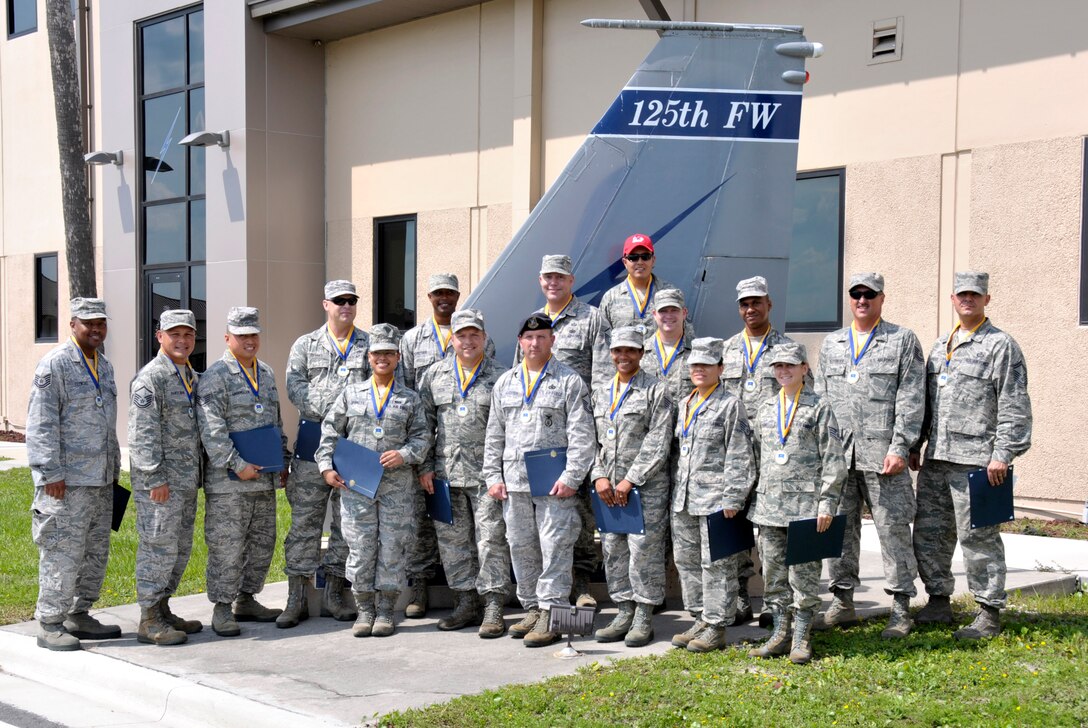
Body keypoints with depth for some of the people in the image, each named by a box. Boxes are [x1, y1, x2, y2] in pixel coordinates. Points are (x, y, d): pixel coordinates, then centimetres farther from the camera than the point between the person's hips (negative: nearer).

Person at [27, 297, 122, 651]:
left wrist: (114, 469, 21)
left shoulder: (104, 365, 16)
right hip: (67, 480, -8)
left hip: (100, 480, 8)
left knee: (96, 552, 12)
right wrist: (50, 472, -18)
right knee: (63, 552, -6)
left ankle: (78, 616, 22)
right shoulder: (54, 364, -9)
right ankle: (49, 625, 2)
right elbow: (41, 423, -14)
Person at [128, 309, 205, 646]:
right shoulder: (150, 378, -12)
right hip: (160, 481, -9)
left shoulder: (193, 377, 16)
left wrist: (199, 473, 18)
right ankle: (149, 621, 1)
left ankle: (163, 609, 25)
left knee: (181, 548, 13)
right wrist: (155, 479, -20)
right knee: (158, 547, -6)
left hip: (187, 479, 9)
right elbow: (142, 434, -17)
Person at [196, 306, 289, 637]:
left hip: (264, 479, 8)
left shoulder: (266, 373, 16)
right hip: (228, 481, -8)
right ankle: (222, 609, 5)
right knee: (227, 546, -4)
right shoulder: (216, 376, -9)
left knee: (262, 542, 13)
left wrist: (283, 460, 19)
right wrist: (237, 465, -21)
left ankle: (246, 601, 25)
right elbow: (211, 428, -17)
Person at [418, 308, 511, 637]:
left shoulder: (500, 376, 1)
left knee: (491, 539, -4)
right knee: (452, 540, 9)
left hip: (486, 474, -3)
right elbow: (424, 423, 12)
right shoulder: (435, 375, 10)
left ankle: (493, 608, 1)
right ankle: (465, 604, 19)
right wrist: (425, 466, 6)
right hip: (445, 474, 4)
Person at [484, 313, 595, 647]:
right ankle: (532, 608, 21)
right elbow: (494, 435, 18)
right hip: (514, 482, 5)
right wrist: (493, 477, 9)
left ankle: (551, 614, -2)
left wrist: (571, 478, -13)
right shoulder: (505, 383, 16)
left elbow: (581, 435, -5)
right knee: (521, 548, 10)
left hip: (554, 483, -5)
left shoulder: (570, 381, 0)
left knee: (555, 547, -7)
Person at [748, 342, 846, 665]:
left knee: (804, 572, -1)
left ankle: (801, 638, 8)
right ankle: (780, 633, 18)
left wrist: (827, 503, -11)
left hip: (805, 504, -5)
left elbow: (833, 460, -5)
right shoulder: (766, 408, 14)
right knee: (773, 570, 9)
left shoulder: (819, 408, -2)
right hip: (769, 503, 5)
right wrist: (756, 498, 15)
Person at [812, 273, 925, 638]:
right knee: (839, 527, 8)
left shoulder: (903, 340, 4)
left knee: (892, 528, -2)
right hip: (838, 454, 5)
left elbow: (911, 400, -3)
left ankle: (901, 609, 6)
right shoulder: (831, 344, 17)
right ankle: (842, 603, 18)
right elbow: (820, 398, 18)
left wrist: (899, 447, -12)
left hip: (881, 453, -4)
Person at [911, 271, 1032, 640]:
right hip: (936, 459, 7)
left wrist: (1002, 454, -16)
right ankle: (938, 603, 23)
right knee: (928, 532, 11)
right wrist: (914, 445, 17)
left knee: (978, 536, -3)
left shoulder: (1001, 345, -4)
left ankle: (989, 613, 7)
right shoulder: (941, 346, 18)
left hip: (975, 460, -7)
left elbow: (1014, 406, -10)